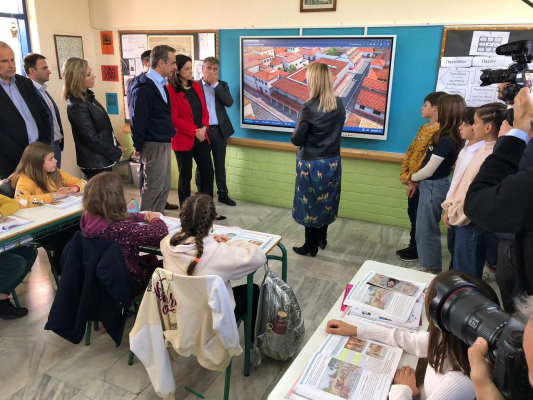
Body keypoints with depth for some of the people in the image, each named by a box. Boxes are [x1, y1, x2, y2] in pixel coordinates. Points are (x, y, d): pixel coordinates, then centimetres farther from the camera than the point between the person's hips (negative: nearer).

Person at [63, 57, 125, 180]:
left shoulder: (87, 96, 7)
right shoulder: (77, 106, -21)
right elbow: (92, 140, -21)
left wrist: (117, 146, 4)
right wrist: (117, 153, -11)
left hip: (102, 159, 9)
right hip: (95, 163, -9)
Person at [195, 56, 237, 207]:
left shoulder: (222, 85, 8)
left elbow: (229, 102, -9)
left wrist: (215, 84, -12)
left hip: (219, 130, 3)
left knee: (220, 165, 12)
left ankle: (223, 194, 21)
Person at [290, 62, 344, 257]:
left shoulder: (309, 107, -20)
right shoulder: (339, 105, -2)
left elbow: (297, 139, -17)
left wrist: (297, 133, 3)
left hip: (311, 164, -6)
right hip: (332, 161, 6)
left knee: (310, 203, 8)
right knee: (326, 200, 19)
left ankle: (311, 246, 20)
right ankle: (322, 238, 35)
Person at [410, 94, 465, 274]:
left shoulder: (446, 140, -23)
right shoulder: (449, 136, 5)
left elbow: (428, 171, -20)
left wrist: (413, 177, -2)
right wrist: (417, 179, 1)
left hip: (433, 187, -9)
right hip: (433, 185, 9)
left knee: (426, 229, 5)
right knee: (427, 228, 20)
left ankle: (431, 268, 21)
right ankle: (431, 266, 34)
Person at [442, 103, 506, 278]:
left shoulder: (493, 156, -23)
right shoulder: (484, 149, 6)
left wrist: (454, 214, -9)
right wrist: (450, 208, 9)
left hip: (470, 220, -9)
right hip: (464, 217, 9)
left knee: (466, 274, 6)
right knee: (460, 270, 21)